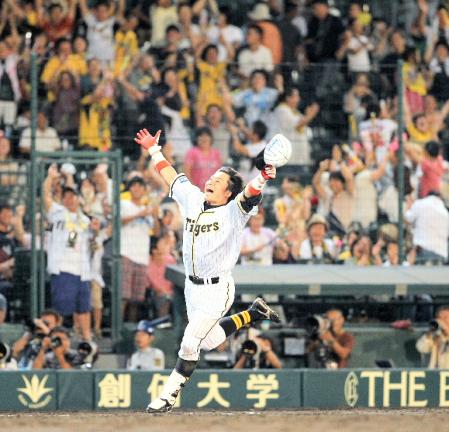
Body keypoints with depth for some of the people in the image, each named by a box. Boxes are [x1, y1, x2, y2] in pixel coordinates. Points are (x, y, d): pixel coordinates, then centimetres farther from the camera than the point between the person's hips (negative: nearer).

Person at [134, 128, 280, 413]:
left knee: (190, 343, -8)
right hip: (193, 286, 7)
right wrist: (154, 150, 22)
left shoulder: (234, 211, -14)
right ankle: (254, 313, 37)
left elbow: (249, 195, -34)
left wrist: (262, 178, -53)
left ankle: (169, 395, 5)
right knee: (210, 341, 19)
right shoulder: (192, 199, 4)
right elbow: (171, 176, 18)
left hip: (217, 290, -7)